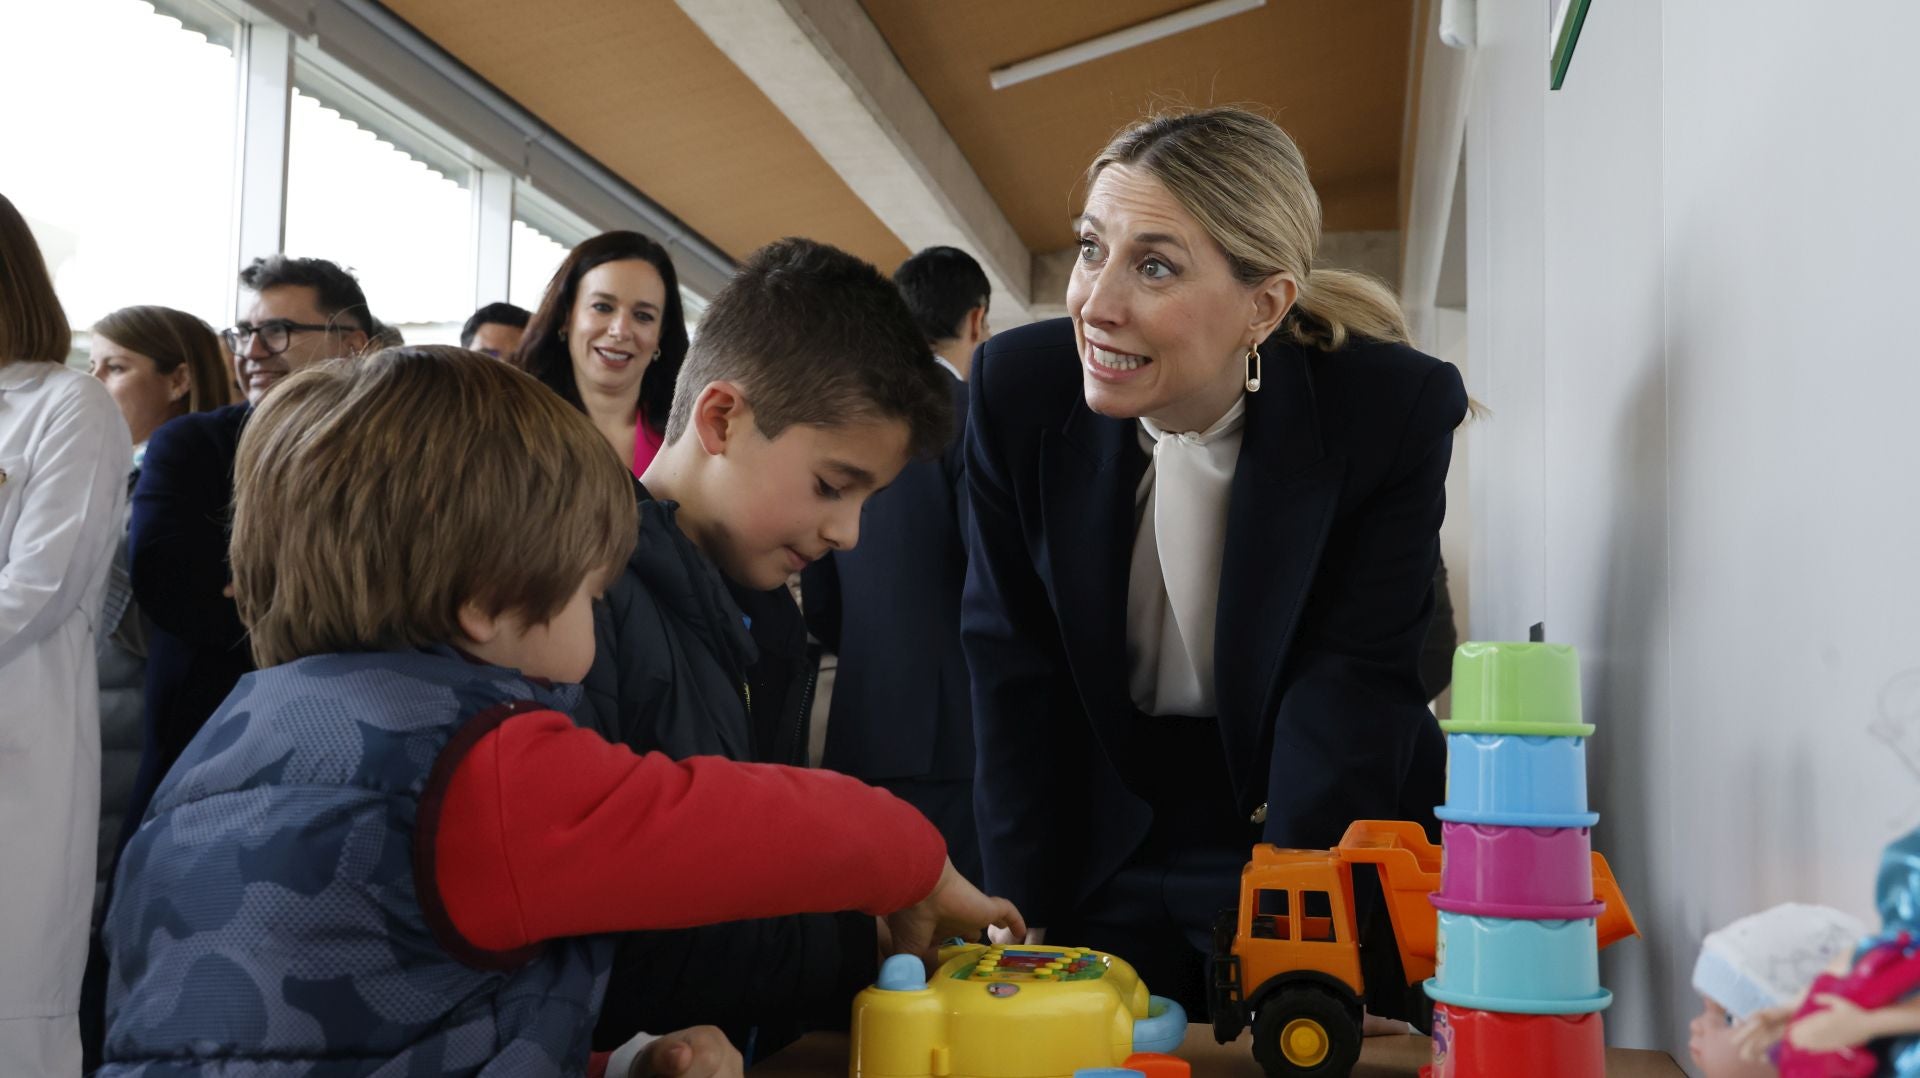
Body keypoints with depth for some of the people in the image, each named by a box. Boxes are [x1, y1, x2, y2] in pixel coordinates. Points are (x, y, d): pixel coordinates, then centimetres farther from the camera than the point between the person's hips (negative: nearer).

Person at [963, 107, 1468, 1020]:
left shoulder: (1397, 412, -20)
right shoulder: (1016, 387, -15)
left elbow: (1350, 691, -19)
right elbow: (1015, 671, -11)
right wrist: (1026, 930, -15)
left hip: (1319, 838, -1)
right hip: (1100, 845, 2)